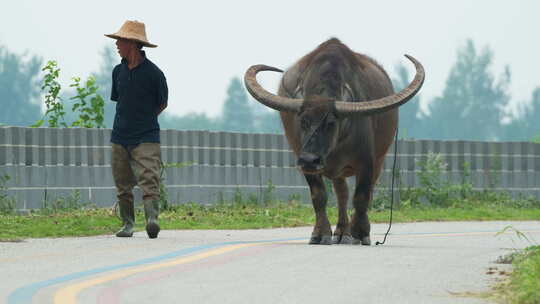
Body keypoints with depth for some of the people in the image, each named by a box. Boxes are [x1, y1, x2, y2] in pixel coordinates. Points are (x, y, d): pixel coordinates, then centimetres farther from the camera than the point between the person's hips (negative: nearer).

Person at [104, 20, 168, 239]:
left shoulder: (153, 73, -6)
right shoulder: (118, 71, 9)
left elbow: (162, 104, 6)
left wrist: (144, 119, 7)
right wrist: (129, 120, 10)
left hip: (146, 137, -5)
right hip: (120, 136, 5)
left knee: (149, 180, -18)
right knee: (123, 186, 6)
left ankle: (152, 219, -29)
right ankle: (128, 224, 15)